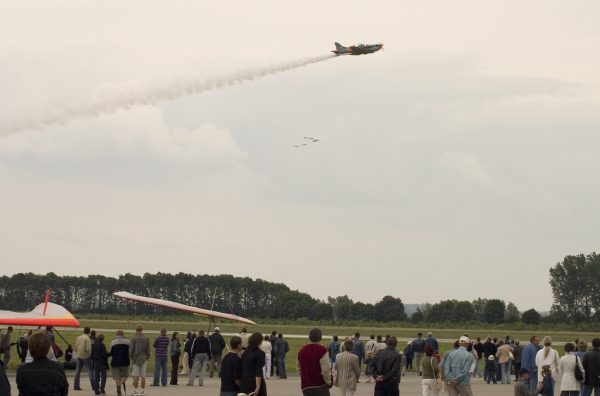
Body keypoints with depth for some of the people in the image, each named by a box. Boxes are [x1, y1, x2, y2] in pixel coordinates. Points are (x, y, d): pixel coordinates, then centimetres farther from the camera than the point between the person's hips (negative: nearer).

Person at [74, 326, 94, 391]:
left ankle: (76, 386, 7)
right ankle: (93, 386, -1)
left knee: (77, 371, 8)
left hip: (79, 356, 6)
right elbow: (88, 348, -19)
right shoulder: (87, 338, -13)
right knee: (90, 370, 0)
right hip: (86, 356, -6)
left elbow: (75, 347, 10)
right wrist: (90, 354, -3)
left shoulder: (79, 338, 9)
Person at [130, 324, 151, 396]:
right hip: (143, 359, 2)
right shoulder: (146, 339, 0)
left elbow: (131, 349, -6)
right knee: (143, 376, 5)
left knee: (136, 376, -1)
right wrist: (147, 358, 12)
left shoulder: (134, 338, -7)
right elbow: (148, 350, 2)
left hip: (135, 359, -2)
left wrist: (130, 358, 5)